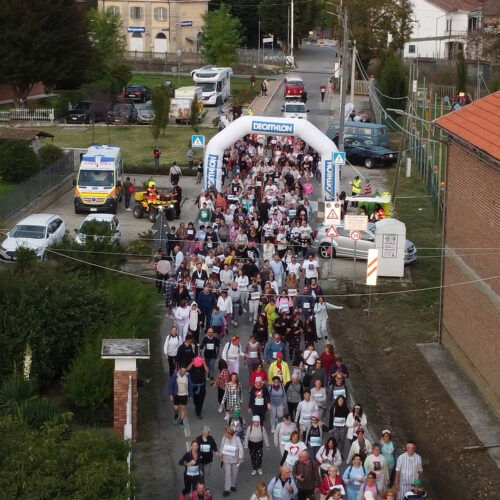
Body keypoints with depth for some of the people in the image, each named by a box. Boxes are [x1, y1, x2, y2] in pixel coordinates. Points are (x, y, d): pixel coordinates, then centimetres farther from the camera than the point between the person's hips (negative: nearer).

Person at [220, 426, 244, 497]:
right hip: (226, 459, 0)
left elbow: (241, 449, -10)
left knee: (234, 473, 16)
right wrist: (221, 456, 11)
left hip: (235, 459, 0)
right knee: (227, 474, -4)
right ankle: (227, 489, -2)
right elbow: (222, 447, 3)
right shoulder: (224, 439, -12)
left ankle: (233, 485, 38)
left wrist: (240, 459, -8)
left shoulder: (237, 439, -18)